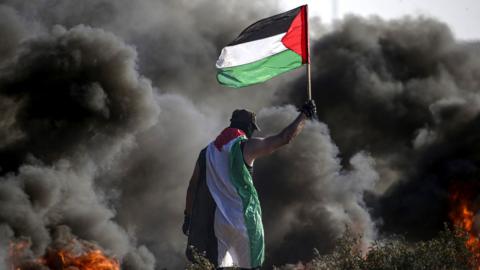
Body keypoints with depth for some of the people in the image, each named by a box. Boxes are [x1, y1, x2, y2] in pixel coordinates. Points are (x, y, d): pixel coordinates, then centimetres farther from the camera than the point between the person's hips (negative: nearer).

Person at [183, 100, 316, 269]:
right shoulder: (246, 147, -5)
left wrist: (188, 217, 20)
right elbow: (284, 138, -5)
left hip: (213, 221, 4)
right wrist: (304, 115, 8)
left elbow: (192, 187, 13)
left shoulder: (207, 152, 11)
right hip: (242, 219, -4)